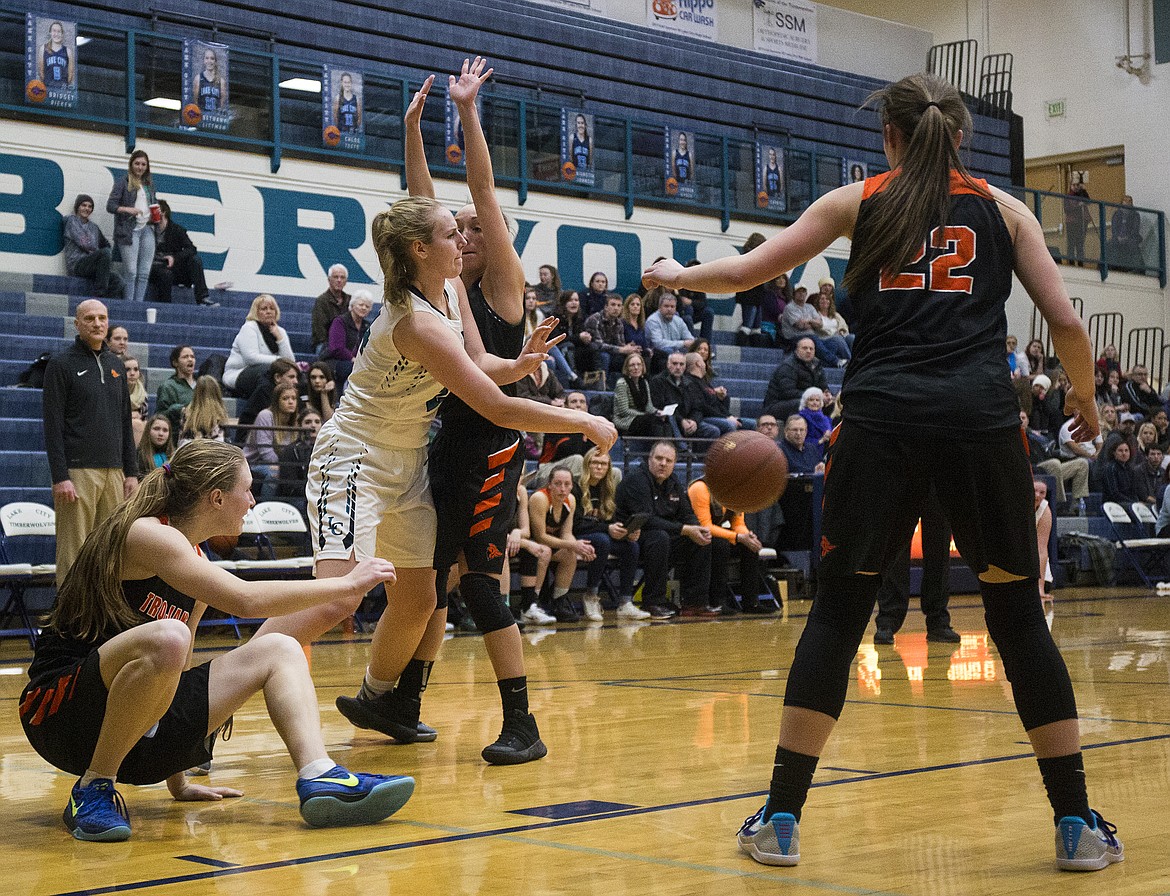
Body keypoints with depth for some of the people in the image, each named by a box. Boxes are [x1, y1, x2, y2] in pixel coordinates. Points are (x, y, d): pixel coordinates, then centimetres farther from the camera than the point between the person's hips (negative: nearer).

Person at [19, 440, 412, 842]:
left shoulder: (197, 561, 13)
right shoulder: (145, 533, -13)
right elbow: (245, 600, -25)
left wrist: (179, 782, 19)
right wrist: (348, 584, -15)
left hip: (140, 728, 8)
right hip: (61, 713, -8)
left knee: (277, 650, -1)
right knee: (167, 637, -38)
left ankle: (319, 778, -23)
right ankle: (93, 790, -21)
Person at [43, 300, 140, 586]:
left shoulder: (116, 366, 16)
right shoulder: (61, 364, -2)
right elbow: (52, 425, -7)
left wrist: (131, 472, 12)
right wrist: (60, 477, -14)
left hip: (114, 472, 6)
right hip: (77, 472, -6)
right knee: (74, 552, -5)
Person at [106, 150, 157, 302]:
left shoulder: (149, 184, 19)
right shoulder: (123, 182, 2)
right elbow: (110, 205, -5)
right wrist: (127, 209, -21)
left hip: (147, 229, 6)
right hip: (129, 230, -6)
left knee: (144, 273, 1)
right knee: (131, 272, -9)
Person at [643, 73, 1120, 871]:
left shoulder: (857, 202, 16)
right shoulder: (1002, 208, 17)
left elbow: (746, 273, 14)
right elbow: (1068, 326, 10)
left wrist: (677, 275, 34)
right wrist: (1084, 400, 28)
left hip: (883, 416, 0)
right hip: (983, 416, 0)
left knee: (839, 609, 9)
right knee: (1019, 614, 12)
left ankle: (781, 819, 8)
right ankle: (1078, 825, 14)